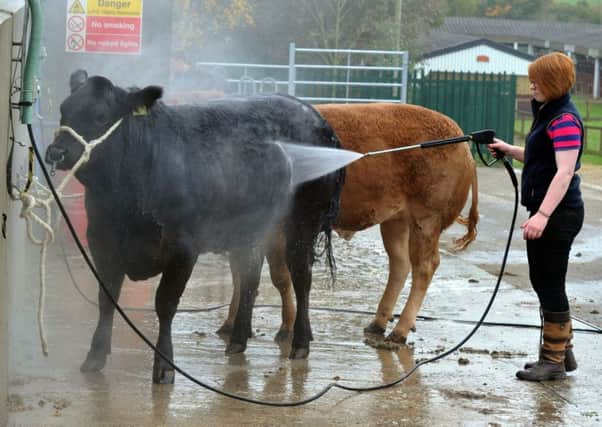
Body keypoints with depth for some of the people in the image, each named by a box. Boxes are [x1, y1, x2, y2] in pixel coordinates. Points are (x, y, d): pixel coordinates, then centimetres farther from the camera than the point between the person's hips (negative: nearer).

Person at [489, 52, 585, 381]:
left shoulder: (564, 120, -18)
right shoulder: (548, 114, 15)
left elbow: (565, 172, -26)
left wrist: (542, 215, -33)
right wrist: (509, 150, 15)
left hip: (558, 215, -11)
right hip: (546, 212, 11)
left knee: (550, 284, -3)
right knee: (544, 281, 16)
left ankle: (553, 360, 5)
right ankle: (563, 351, 27)